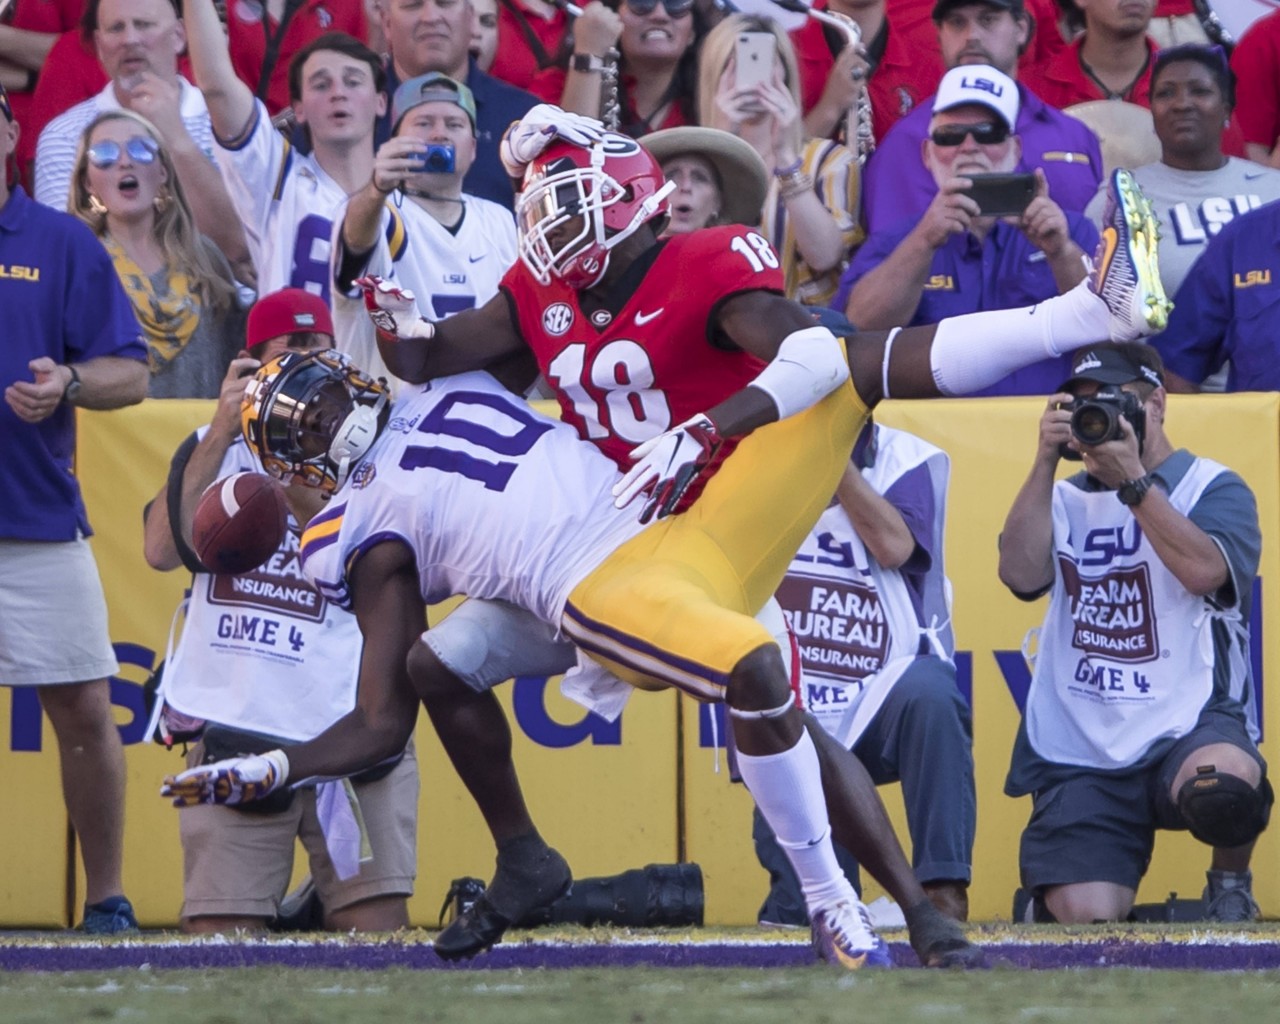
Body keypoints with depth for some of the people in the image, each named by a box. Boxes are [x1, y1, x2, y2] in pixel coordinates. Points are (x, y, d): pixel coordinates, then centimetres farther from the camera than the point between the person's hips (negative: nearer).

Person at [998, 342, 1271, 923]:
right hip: (1077, 757, 3)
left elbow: (1203, 570, -14)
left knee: (1222, 784, -39)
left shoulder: (1213, 488, 6)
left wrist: (1132, 480, -12)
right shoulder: (1066, 499, 17)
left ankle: (1230, 883, -4)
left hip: (1188, 728, -3)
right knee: (1082, 917, -15)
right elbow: (1021, 574, -1)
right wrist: (1047, 461, -5)